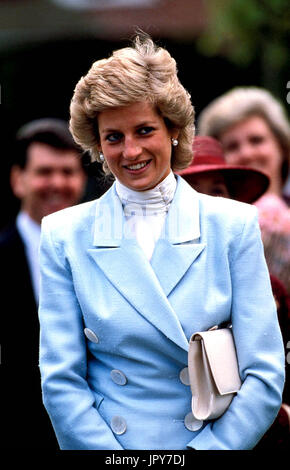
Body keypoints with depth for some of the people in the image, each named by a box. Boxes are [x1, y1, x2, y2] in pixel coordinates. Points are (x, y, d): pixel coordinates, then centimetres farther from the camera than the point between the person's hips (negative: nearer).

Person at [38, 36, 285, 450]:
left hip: (217, 442, 0)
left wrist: (211, 449, -15)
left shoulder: (234, 226, -1)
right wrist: (114, 463, -14)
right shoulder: (64, 236, 0)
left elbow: (264, 374, -4)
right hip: (102, 443, 0)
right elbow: (61, 380, -4)